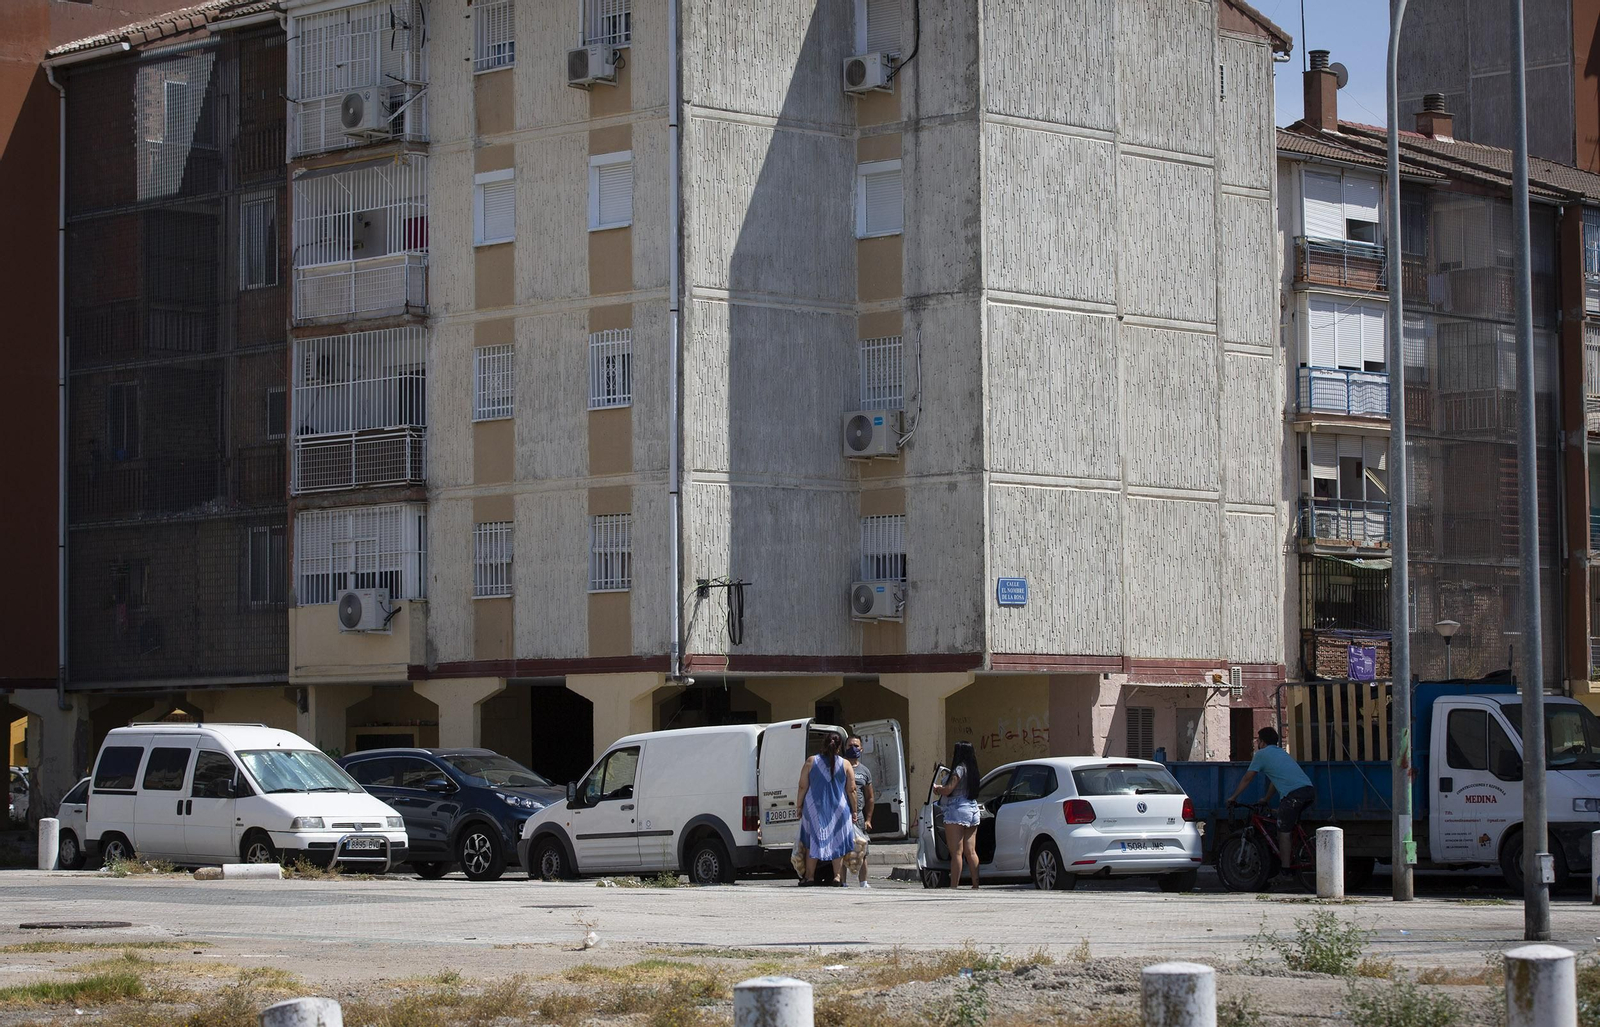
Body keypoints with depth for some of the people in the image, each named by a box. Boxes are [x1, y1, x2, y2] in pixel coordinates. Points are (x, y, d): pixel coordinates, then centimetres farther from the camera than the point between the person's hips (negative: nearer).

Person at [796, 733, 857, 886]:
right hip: (838, 809, 0)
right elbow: (851, 790, 0)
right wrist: (854, 811, 8)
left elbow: (803, 786, -2)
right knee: (837, 842, 6)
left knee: (812, 842, 8)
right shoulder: (845, 764, 1)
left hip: (814, 808, 0)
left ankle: (810, 876, 6)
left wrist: (799, 806, 6)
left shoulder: (811, 761, 0)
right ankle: (838, 876, -3)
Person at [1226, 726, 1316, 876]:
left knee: (1284, 832, 0)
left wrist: (1233, 797, 23)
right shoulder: (1281, 752, 31)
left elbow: (1247, 779, 13)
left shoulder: (1261, 755, 8)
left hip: (1294, 794, -8)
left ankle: (1285, 869, -1)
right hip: (1310, 790, 8)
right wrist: (1266, 799, 50)